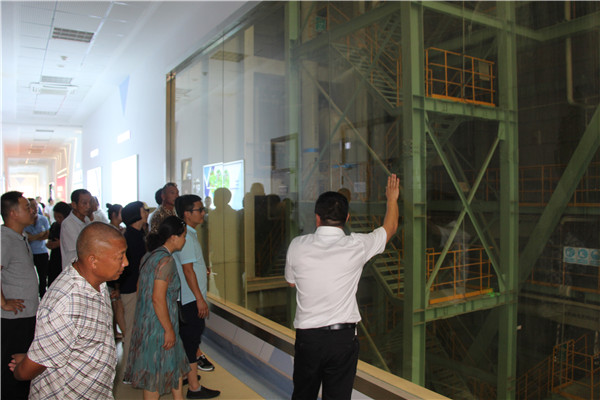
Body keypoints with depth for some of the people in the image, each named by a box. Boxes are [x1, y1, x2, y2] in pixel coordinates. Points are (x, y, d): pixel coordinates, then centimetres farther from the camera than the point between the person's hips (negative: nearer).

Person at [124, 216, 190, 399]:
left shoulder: (149, 256, 8)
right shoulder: (165, 260, -21)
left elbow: (140, 288, 15)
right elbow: (158, 298, -26)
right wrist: (169, 330, -19)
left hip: (145, 320, 9)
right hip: (158, 324, -9)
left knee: (175, 364, 20)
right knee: (156, 372, 5)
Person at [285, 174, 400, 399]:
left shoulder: (297, 246, -6)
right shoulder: (357, 246, -9)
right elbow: (390, 227, 10)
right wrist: (392, 198, 27)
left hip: (307, 336, 1)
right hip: (343, 337, -1)